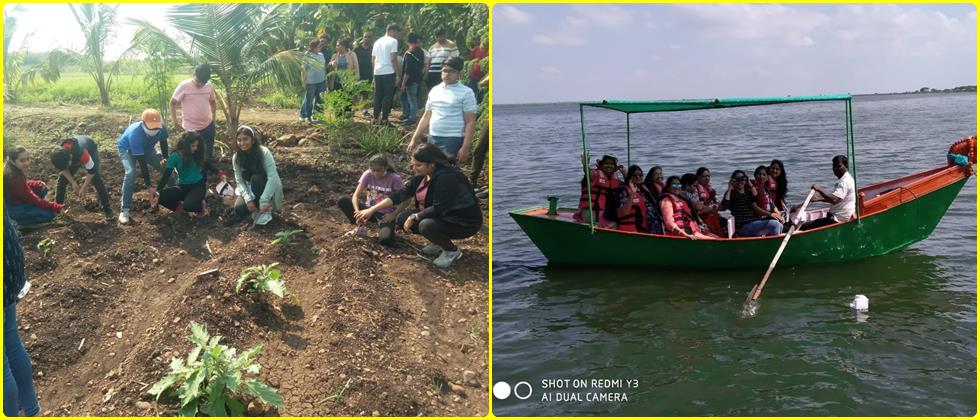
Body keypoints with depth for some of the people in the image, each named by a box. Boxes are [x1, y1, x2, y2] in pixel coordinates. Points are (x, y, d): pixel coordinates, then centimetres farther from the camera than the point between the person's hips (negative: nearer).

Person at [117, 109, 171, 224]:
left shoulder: (161, 128, -31)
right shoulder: (135, 133, -43)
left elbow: (163, 143, -4)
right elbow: (141, 161, -40)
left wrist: (166, 159, -16)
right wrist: (149, 186, -39)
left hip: (147, 148, 5)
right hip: (127, 149, -5)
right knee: (130, 172, -29)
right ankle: (125, 209, -23)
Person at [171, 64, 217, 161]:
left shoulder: (210, 86, -2)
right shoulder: (184, 86, -14)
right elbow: (172, 103, -4)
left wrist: (213, 119, 11)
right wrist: (174, 121, -9)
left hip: (208, 126, 4)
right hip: (191, 128, -4)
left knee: (209, 153, 13)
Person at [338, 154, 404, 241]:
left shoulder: (394, 179, -16)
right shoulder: (368, 175, -10)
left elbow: (404, 201, -12)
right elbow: (356, 195, -14)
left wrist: (393, 215, -24)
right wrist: (357, 211, -32)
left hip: (385, 214, -4)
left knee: (385, 239, -34)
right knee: (342, 202, -18)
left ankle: (388, 229, 3)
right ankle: (360, 226, 0)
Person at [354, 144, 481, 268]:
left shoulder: (446, 177, -27)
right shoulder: (422, 175, -2)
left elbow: (439, 209, -29)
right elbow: (401, 194, -2)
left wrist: (414, 217, -18)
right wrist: (372, 210, -7)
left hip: (464, 222, -9)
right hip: (440, 215, 9)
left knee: (427, 225, -34)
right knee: (402, 218, -1)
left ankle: (453, 251, -6)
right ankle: (439, 241, 14)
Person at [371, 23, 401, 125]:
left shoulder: (377, 42, 16)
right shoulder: (393, 41, -6)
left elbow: (372, 60, 17)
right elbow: (393, 59, -13)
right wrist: (398, 74, -9)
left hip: (377, 72, 7)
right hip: (389, 72, -7)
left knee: (378, 96, 11)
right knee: (388, 96, -2)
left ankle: (376, 118, 13)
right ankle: (384, 119, -3)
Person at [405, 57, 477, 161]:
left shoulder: (466, 93, -5)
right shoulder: (434, 90, 12)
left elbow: (470, 122, -9)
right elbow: (426, 117, 16)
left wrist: (465, 147, -16)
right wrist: (414, 140, 12)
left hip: (453, 140, -6)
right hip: (432, 139, 6)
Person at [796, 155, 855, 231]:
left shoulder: (845, 182, -18)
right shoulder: (844, 179, 17)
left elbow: (834, 200, -32)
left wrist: (819, 190, -25)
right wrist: (819, 198, 19)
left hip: (837, 219, -11)